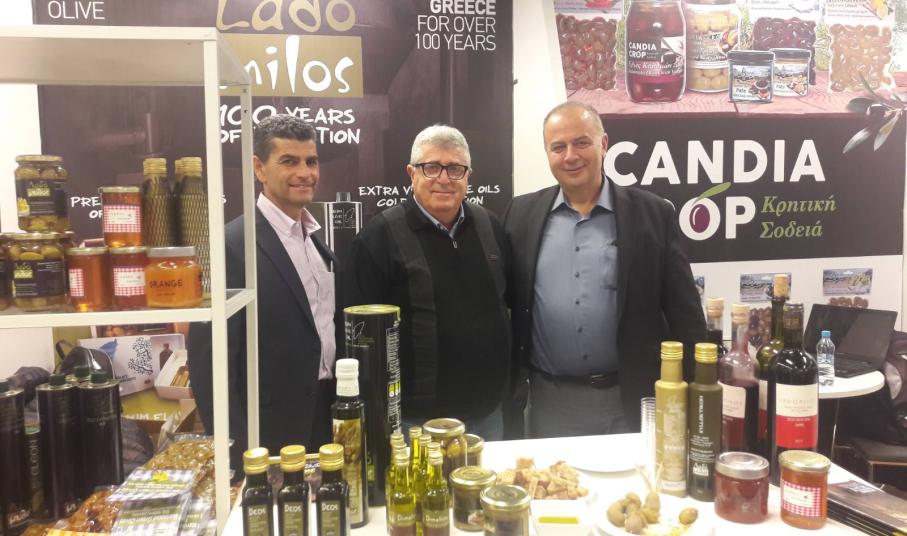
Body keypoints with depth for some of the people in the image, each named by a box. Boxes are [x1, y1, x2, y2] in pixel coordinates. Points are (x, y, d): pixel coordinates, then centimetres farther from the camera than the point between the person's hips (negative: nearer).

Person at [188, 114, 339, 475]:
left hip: (328, 420, 7)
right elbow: (208, 357, -16)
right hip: (270, 438, -7)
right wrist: (238, 451, -15)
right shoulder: (232, 244, -15)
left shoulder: (320, 238, 8)